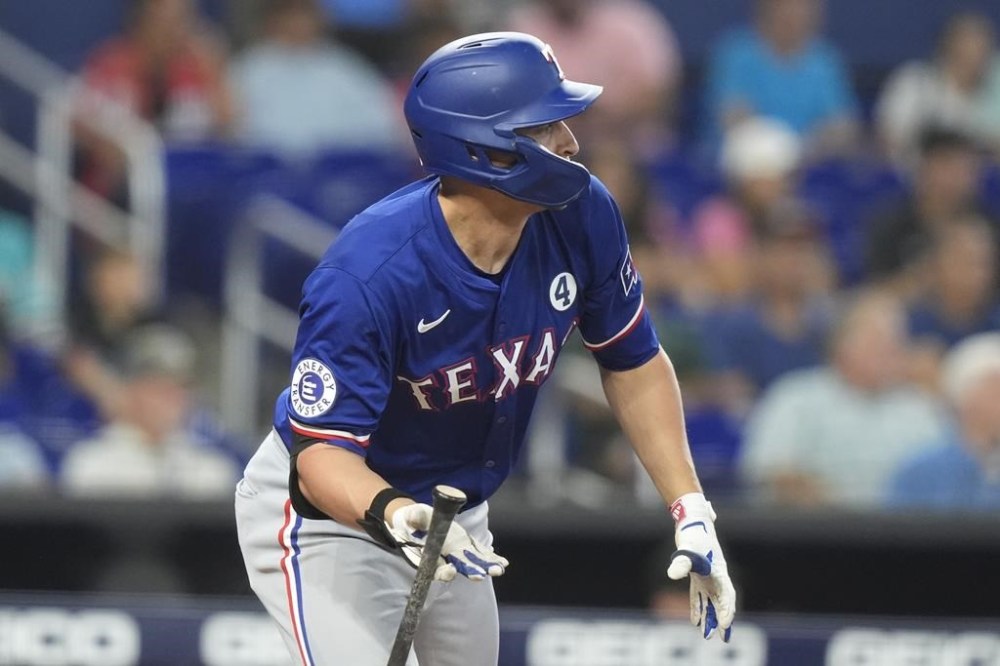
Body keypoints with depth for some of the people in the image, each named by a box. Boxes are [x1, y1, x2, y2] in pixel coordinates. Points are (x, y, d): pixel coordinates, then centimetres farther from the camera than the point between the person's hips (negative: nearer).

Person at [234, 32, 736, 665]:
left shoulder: (581, 215, -15)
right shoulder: (367, 277, -33)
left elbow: (632, 362, 1)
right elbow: (322, 452, -31)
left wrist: (692, 512, -5)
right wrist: (393, 515, -52)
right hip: (332, 513, -7)